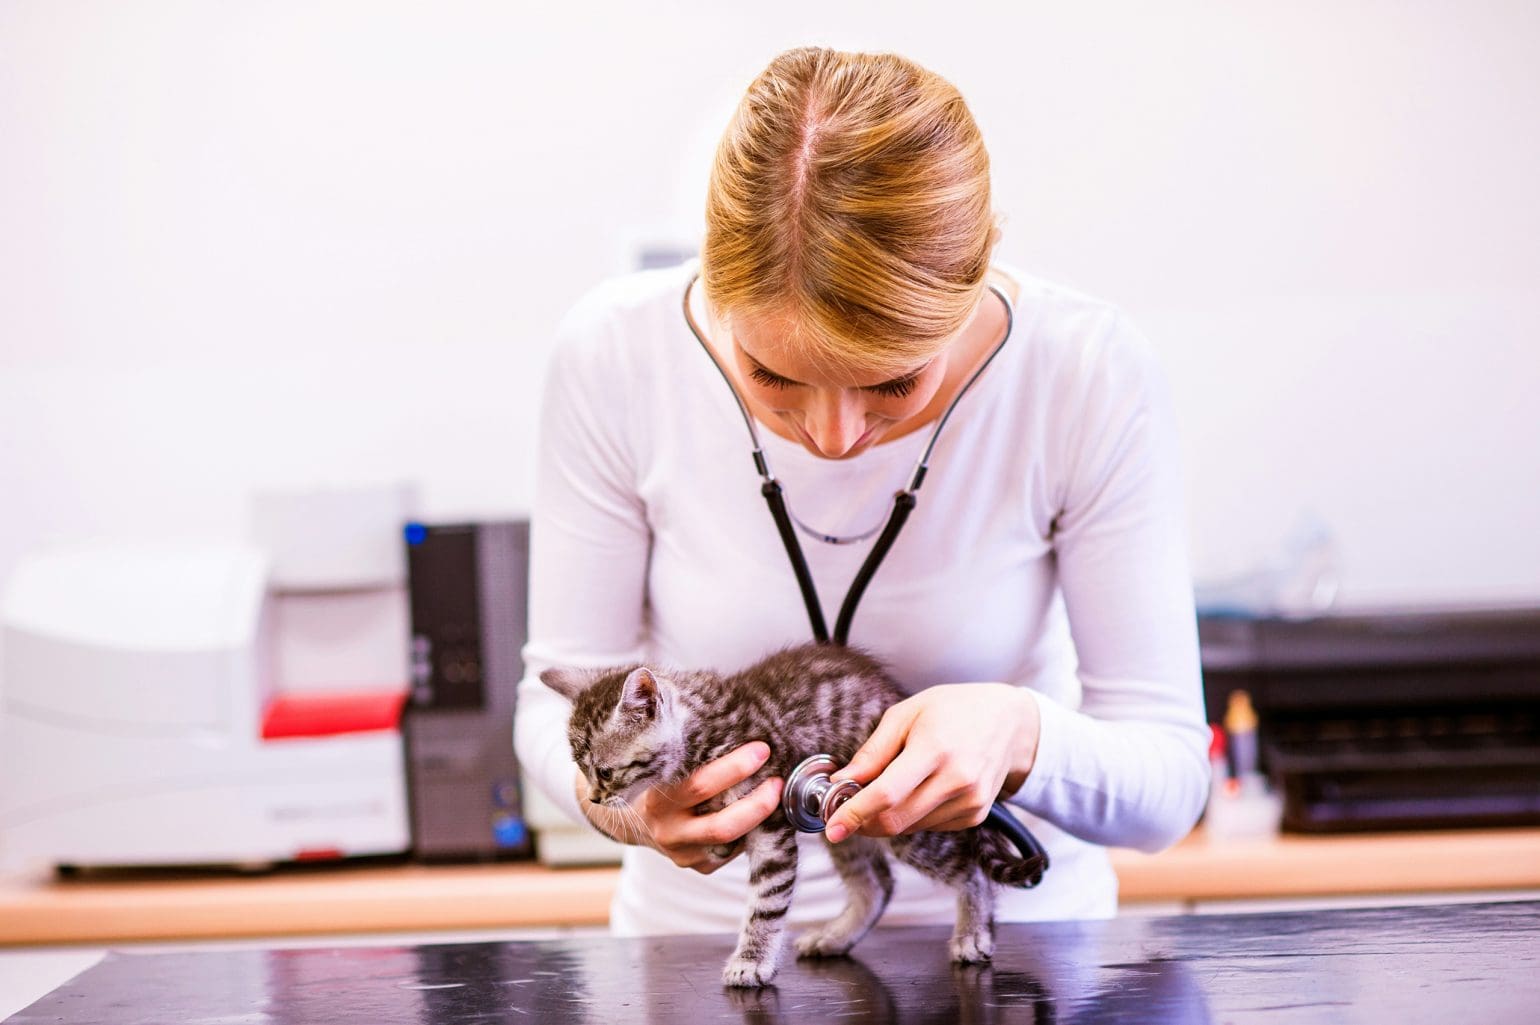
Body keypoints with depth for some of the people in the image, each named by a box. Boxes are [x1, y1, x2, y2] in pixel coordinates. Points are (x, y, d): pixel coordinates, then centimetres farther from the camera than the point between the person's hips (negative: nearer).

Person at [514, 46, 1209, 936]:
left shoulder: (1094, 377, -17)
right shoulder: (616, 354, -15)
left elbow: (1169, 778, -12)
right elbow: (562, 693, -5)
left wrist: (1023, 736, -32)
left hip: (1006, 937, -1)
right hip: (706, 931, 2)